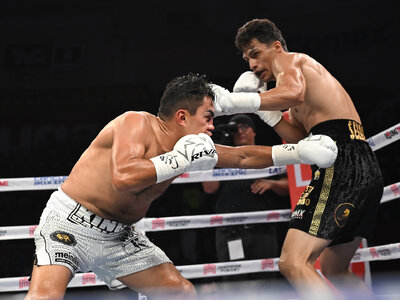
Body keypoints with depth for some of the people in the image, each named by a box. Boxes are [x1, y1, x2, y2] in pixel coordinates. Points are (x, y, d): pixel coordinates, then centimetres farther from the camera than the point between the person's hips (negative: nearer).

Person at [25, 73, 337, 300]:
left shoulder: (189, 147, 3)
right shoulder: (136, 122, -18)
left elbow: (243, 156, 11)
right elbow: (123, 177, -36)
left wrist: (297, 152, 10)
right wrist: (181, 162, -29)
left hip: (119, 235, 8)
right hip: (72, 222, -7)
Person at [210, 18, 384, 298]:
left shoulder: (290, 60, 4)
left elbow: (294, 93, -21)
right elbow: (302, 139, 23)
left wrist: (232, 102, -25)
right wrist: (264, 108, 16)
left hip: (343, 163, -10)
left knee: (292, 262, -18)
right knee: (335, 270, 24)